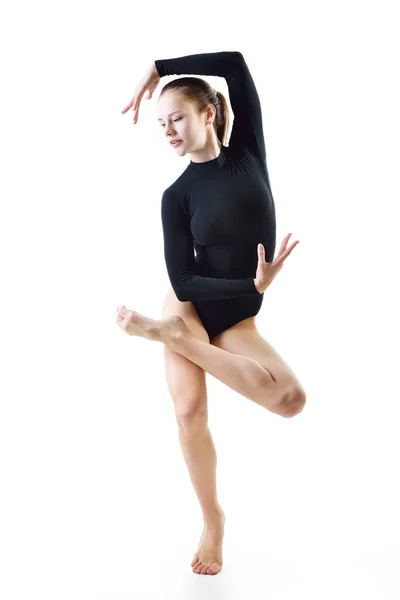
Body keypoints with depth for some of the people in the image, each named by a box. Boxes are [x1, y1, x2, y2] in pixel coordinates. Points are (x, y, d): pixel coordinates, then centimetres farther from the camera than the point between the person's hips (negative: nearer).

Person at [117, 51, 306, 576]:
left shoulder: (248, 152, -2)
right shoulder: (177, 196, -5)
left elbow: (236, 63, -10)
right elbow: (183, 281, -12)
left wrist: (159, 69, -6)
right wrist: (254, 285, -23)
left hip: (235, 313, 1)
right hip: (192, 305, -1)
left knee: (291, 399, -19)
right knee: (189, 410, -8)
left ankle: (167, 332, -10)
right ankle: (213, 521, 15)